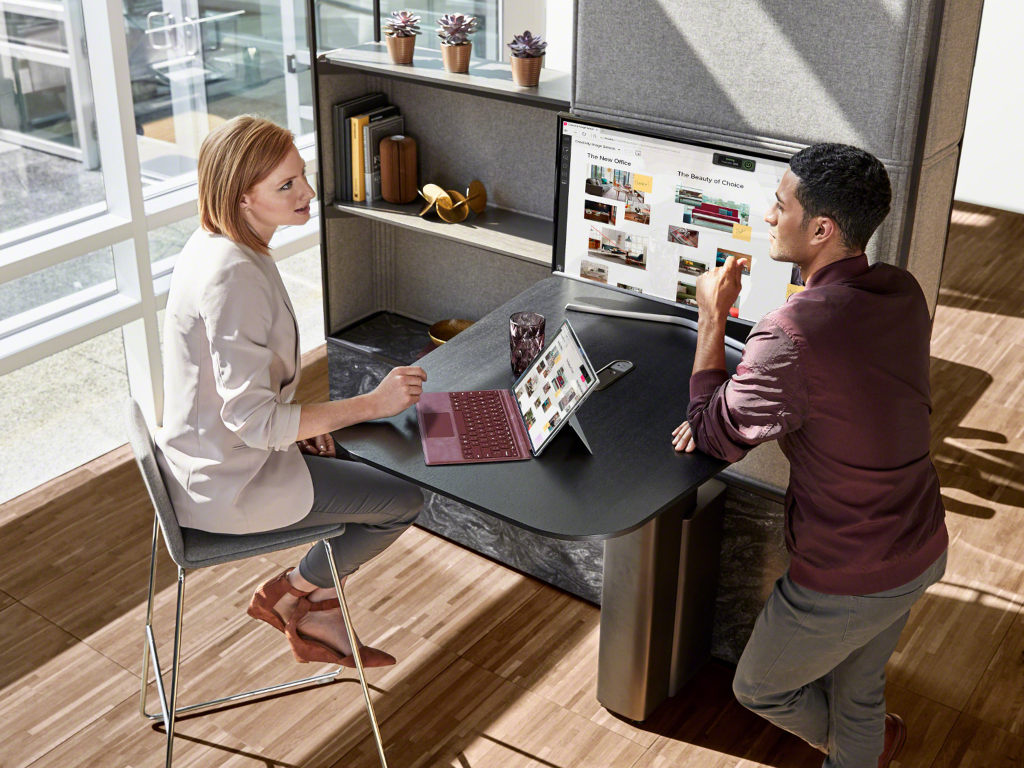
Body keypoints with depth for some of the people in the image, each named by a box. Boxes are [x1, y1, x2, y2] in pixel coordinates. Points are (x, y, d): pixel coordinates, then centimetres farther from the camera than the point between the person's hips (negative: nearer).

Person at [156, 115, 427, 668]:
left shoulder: (215, 245, 2)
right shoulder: (232, 276, -29)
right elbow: (252, 420, -29)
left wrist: (298, 421, 3)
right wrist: (373, 403, -23)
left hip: (210, 453, 10)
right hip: (229, 486, -10)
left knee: (377, 462, 21)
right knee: (406, 499, -1)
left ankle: (317, 617, 25)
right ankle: (291, 594, 15)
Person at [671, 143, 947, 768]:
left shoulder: (792, 334, -31)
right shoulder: (903, 292, -4)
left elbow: (716, 436, -15)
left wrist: (713, 316, -8)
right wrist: (725, 410, 3)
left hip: (848, 580, -7)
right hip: (923, 551, 7)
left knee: (759, 690, 22)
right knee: (860, 688, 29)